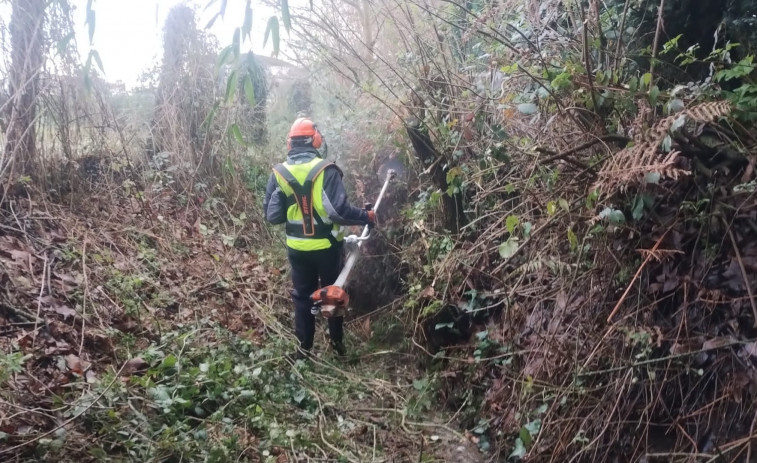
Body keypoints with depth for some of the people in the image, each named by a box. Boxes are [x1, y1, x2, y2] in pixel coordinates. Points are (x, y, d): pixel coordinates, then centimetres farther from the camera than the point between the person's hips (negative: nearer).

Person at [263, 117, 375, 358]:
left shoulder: (278, 173, -6)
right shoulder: (326, 170, -17)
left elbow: (271, 216, -4)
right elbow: (339, 210, -22)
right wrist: (367, 216, -7)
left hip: (297, 248, 2)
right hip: (326, 246, -2)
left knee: (302, 296, 16)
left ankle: (303, 347, 23)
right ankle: (338, 343, 29)